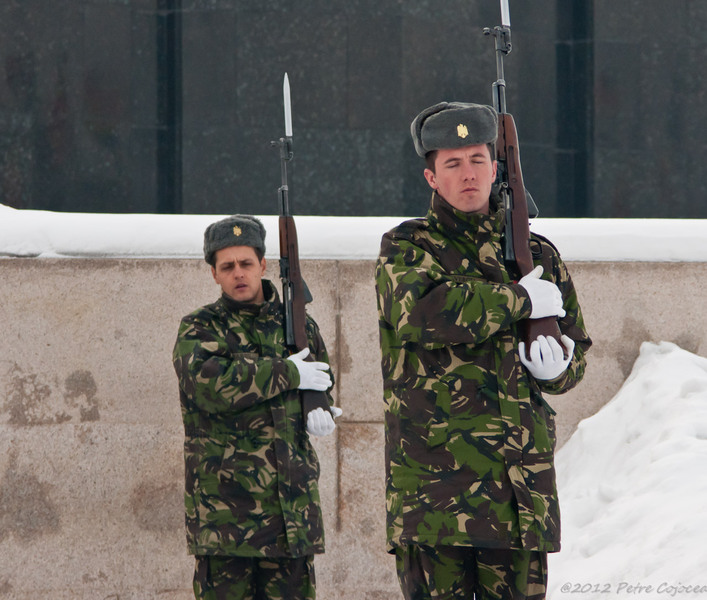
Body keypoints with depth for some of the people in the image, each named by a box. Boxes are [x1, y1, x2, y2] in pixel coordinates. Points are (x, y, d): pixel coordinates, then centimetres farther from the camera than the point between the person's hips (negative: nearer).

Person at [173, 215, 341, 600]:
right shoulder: (198, 329, 0)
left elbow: (322, 382, 29)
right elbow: (208, 383, -20)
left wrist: (318, 414, 4)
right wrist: (288, 374, -14)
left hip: (292, 499, 4)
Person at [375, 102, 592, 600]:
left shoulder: (537, 255, 17)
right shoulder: (406, 248, 4)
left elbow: (577, 347, 23)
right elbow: (421, 310, -18)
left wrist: (555, 365, -2)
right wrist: (521, 301, -11)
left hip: (521, 474, 4)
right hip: (432, 464, -4)